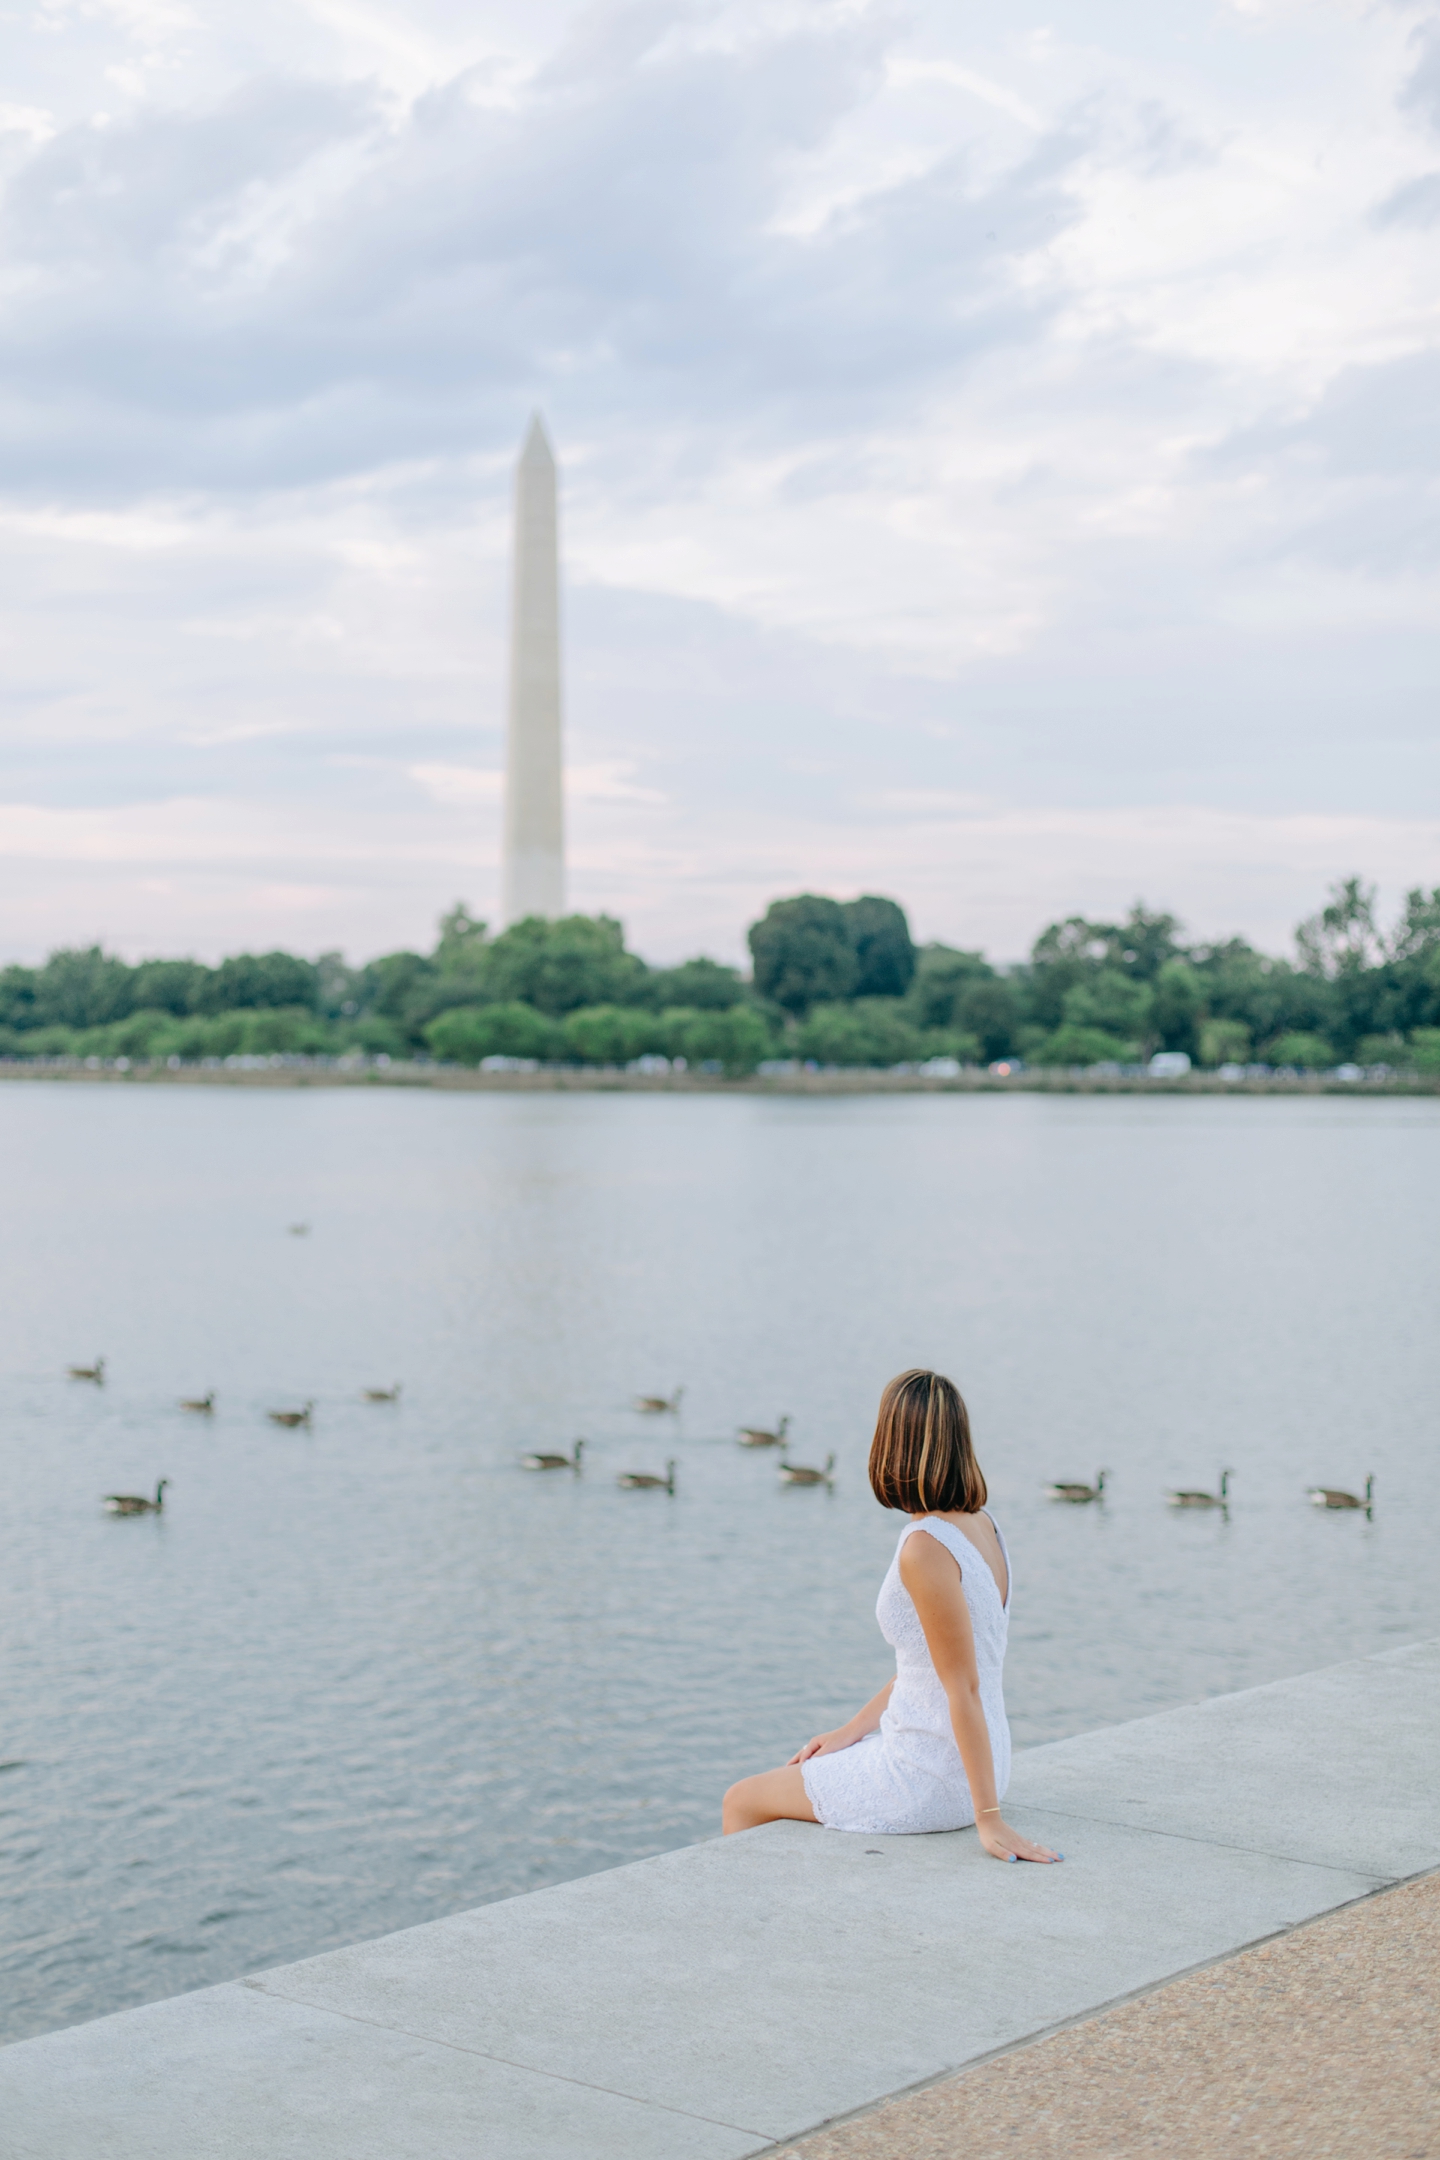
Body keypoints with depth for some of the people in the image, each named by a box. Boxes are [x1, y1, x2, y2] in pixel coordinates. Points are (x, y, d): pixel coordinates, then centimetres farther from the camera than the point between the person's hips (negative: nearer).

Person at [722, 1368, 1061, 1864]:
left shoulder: (926, 1548, -25)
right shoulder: (979, 1525, 3)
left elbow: (964, 1688, -24)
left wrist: (989, 1819, -21)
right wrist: (852, 1730, 13)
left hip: (929, 1782, -9)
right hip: (969, 1763, 9)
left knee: (742, 1803, 10)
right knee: (803, 1771, 29)